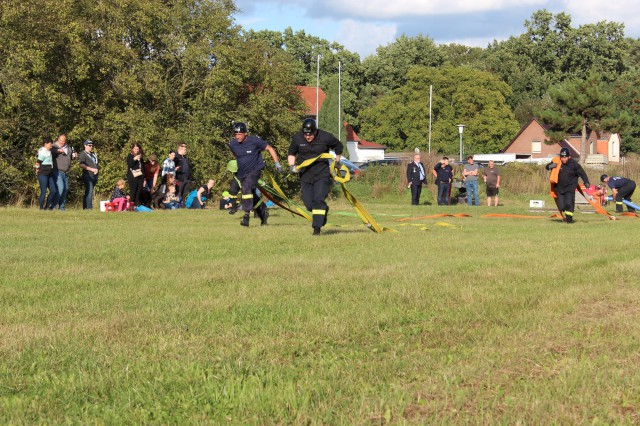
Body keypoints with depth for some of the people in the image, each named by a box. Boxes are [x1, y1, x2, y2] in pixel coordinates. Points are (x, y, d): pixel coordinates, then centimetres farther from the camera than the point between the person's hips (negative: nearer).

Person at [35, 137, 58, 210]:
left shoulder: (48, 151, 13)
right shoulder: (43, 152, -15)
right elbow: (38, 163, -14)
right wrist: (38, 170, -4)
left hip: (49, 174, 9)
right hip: (43, 174, -9)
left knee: (53, 190, 4)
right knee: (43, 192, -6)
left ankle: (46, 207, 12)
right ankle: (41, 208, 1)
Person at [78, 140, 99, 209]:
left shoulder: (94, 154, 22)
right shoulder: (83, 154, -3)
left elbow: (96, 164, 33)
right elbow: (81, 165, -15)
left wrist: (97, 169, 12)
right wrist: (91, 169, -20)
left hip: (94, 176, 8)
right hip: (88, 175, -8)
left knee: (88, 192, 10)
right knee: (89, 191, -16)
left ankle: (85, 207, 12)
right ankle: (89, 207, -20)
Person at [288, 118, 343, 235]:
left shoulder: (325, 137, -11)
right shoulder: (297, 138, -5)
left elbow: (338, 146, 9)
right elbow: (291, 153, 11)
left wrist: (337, 162, 14)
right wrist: (292, 165, -6)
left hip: (322, 174, -3)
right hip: (305, 175, 3)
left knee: (318, 200, -17)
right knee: (308, 203, 2)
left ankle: (317, 228, -15)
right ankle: (324, 210, 34)